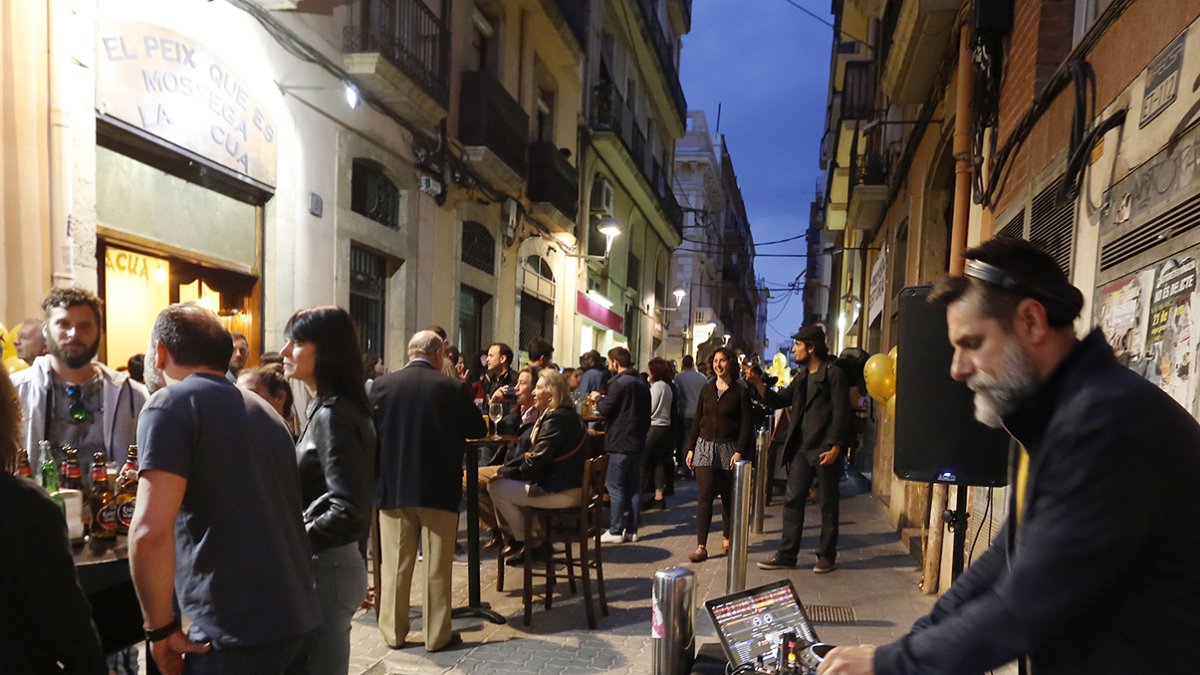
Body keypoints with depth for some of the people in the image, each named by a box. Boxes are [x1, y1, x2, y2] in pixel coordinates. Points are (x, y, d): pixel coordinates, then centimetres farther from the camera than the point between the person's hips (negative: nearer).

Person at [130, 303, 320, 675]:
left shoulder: (171, 402, -6)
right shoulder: (264, 410, 16)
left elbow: (150, 530, -19)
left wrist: (160, 628, -8)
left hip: (235, 630, -8)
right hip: (293, 614, 8)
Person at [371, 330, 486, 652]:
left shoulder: (382, 384, -4)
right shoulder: (454, 387, -9)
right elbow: (478, 430, 1)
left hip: (393, 486, 2)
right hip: (438, 487, -2)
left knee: (395, 564, 13)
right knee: (437, 565, 8)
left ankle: (393, 632, 23)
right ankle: (437, 635, 16)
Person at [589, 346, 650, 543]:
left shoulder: (619, 382, -15)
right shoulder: (642, 383, 12)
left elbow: (606, 410, -14)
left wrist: (598, 398, 4)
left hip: (620, 442, -8)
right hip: (638, 441, 8)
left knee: (616, 486, -2)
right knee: (634, 487, 10)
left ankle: (615, 531, 1)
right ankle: (631, 530, 14)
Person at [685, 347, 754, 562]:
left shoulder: (741, 391, -2)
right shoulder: (707, 389, 8)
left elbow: (747, 423, -5)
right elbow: (697, 420, 10)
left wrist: (739, 451, -14)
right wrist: (690, 448, 5)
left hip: (729, 448, -2)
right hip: (705, 447, 2)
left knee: (728, 495, 8)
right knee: (704, 495, -7)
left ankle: (727, 537, 28)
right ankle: (701, 546, -8)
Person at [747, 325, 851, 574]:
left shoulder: (834, 375, -8)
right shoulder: (801, 377, 14)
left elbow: (841, 414, -13)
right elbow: (778, 401, 14)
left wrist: (835, 448, -19)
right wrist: (758, 383, 0)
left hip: (825, 451, -7)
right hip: (801, 449, 7)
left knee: (828, 506, 6)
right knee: (792, 502, 7)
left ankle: (826, 556, 18)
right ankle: (786, 556, 13)